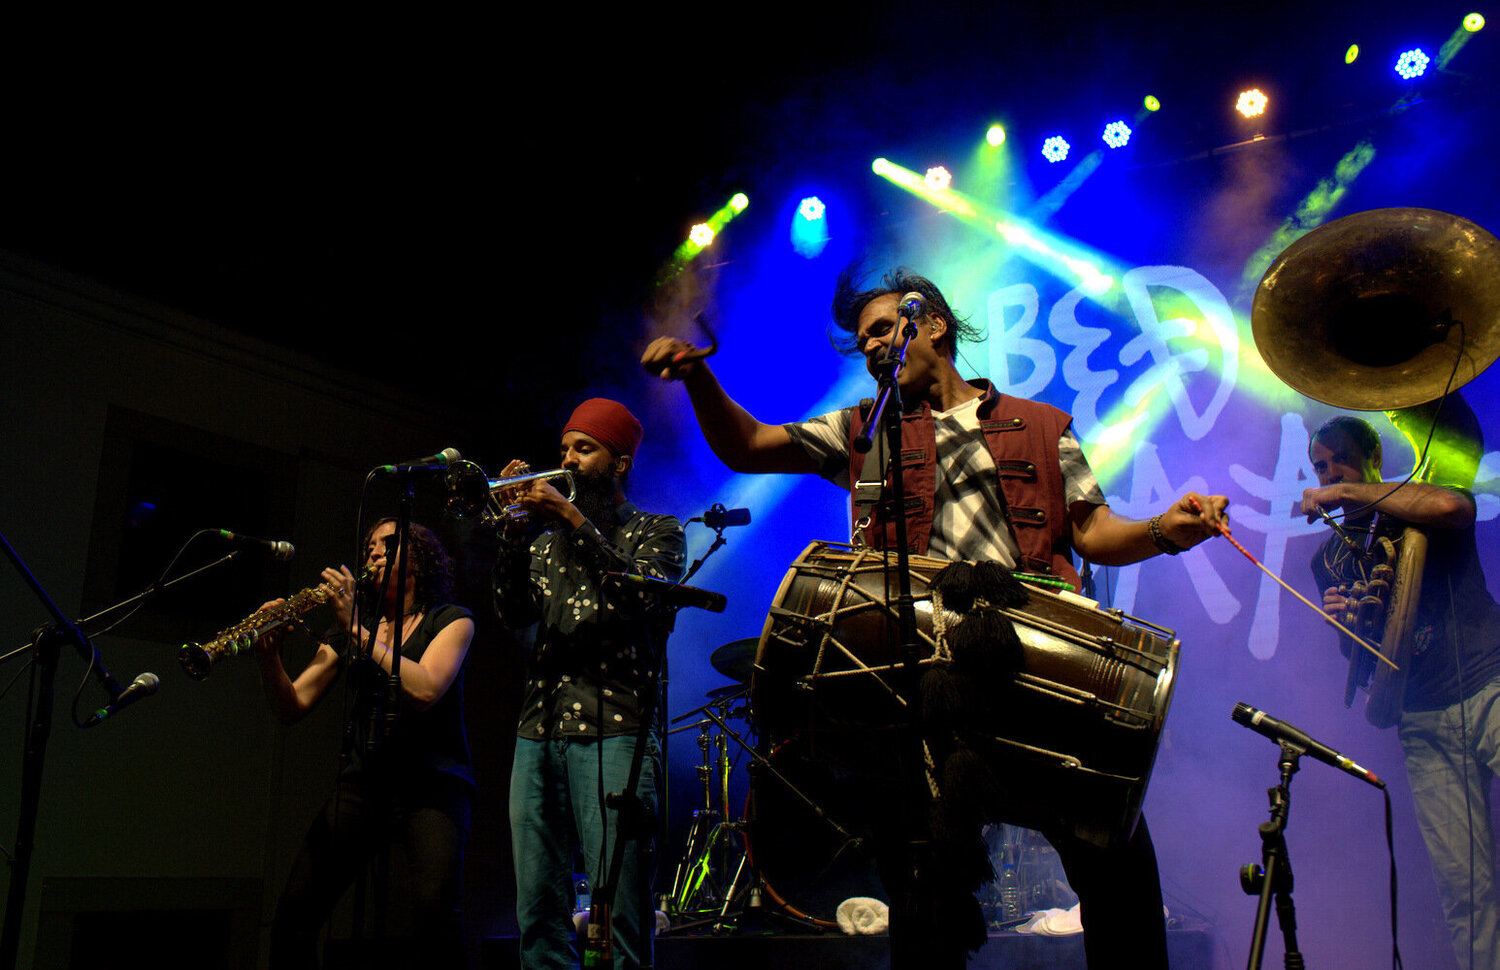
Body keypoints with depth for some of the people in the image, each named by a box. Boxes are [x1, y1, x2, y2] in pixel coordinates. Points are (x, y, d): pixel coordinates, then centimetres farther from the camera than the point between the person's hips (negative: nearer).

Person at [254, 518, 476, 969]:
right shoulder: (348, 630, 16)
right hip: (363, 781, 4)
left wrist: (358, 630, -18)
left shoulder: (451, 620, 4)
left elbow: (425, 690, -15)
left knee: (432, 910, -26)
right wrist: (268, 655, -12)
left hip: (433, 783, -4)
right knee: (295, 911, -12)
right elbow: (293, 707, 7)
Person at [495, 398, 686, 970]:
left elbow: (644, 595, -10)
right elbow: (514, 613, 8)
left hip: (613, 732, -5)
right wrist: (514, 529, -2)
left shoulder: (657, 531, 10)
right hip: (537, 731, 5)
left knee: (619, 908, -9)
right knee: (538, 911, 5)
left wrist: (574, 522, -14)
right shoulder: (548, 538, 23)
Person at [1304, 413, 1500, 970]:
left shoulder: (1421, 508, 6)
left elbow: (1451, 506, -21)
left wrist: (1348, 493, -12)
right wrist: (1342, 620, -3)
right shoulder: (1328, 559, 17)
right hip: (1423, 723, 4)